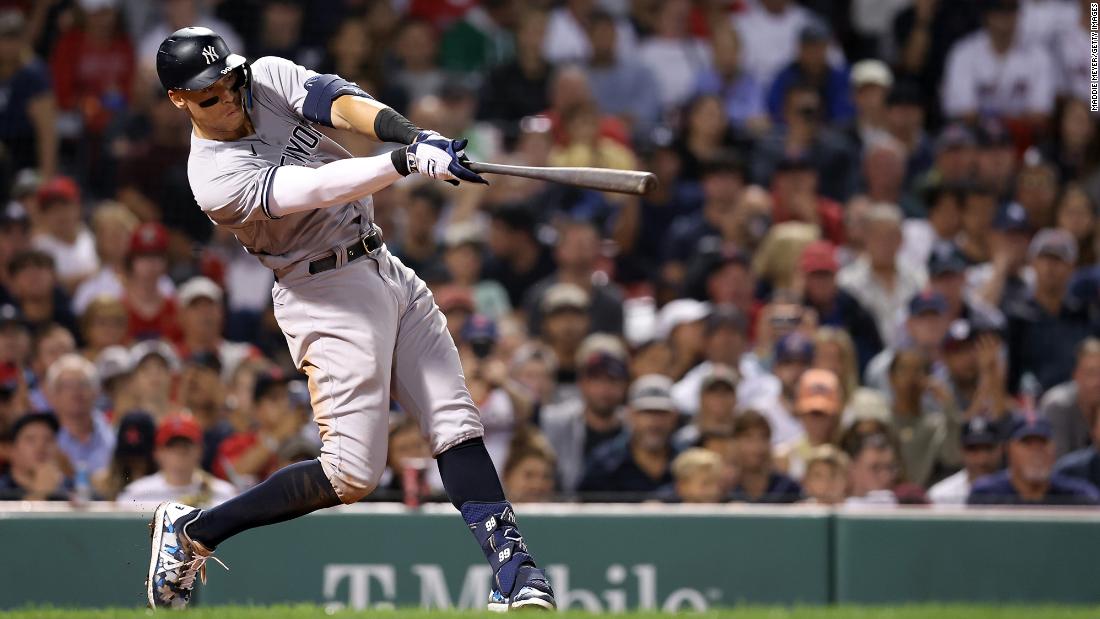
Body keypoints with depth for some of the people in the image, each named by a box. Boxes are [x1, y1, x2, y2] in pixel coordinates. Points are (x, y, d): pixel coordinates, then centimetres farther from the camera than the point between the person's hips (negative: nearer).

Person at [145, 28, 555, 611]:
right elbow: (318, 188, -31)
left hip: (385, 272, 7)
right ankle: (191, 531, 2)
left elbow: (339, 102, -14)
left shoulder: (269, 77, 2)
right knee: (352, 474, -11)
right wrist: (407, 162, -43)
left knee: (456, 423, -4)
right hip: (326, 295, -7)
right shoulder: (217, 179, -19)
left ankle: (510, 565, -9)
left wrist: (412, 134, -32)